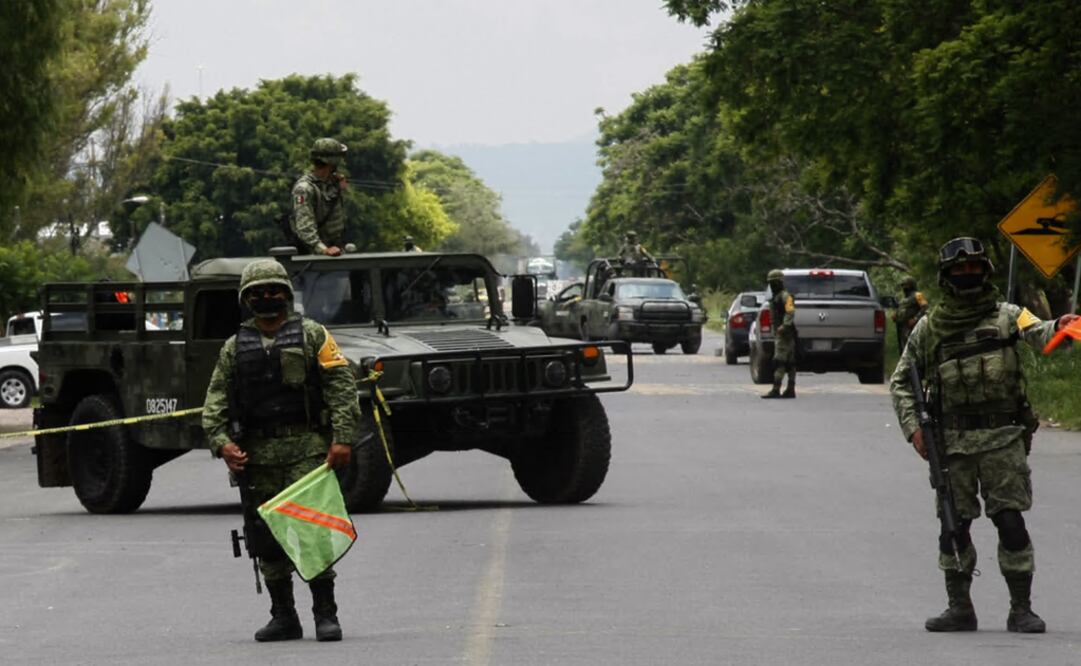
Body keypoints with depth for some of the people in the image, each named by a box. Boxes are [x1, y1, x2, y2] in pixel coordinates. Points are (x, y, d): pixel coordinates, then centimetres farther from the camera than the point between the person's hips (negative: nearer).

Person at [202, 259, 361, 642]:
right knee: (268, 537, 5)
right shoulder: (235, 348, 14)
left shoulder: (312, 336, 5)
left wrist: (343, 438, -12)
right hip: (258, 453, 4)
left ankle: (325, 614, -6)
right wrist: (222, 442, -6)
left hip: (307, 449, -4)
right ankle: (283, 617, 14)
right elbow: (216, 400, 11)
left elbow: (342, 387, -2)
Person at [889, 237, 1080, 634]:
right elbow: (901, 381, 14)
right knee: (954, 524, 4)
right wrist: (912, 427, 1)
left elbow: (1037, 333, -14)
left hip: (1003, 437, -2)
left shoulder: (1006, 315, 6)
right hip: (953, 442, 2)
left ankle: (1021, 608, 0)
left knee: (1010, 522, -6)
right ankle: (959, 608, 14)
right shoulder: (929, 328, 9)